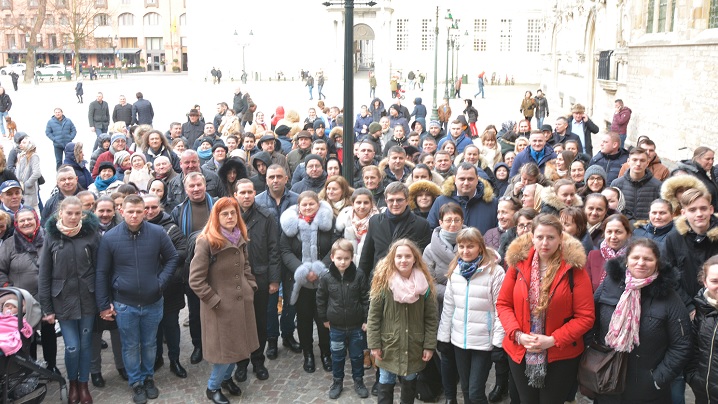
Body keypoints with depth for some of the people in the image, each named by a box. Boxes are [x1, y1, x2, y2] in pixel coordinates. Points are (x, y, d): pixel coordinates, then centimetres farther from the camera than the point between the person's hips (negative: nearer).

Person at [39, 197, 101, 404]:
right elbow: (44, 275, 0)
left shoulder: (91, 234, -4)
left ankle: (83, 384, 30)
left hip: (88, 299, 0)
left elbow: (101, 269, -2)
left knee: (86, 344, 9)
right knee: (72, 347, 0)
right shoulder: (51, 237, -2)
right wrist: (47, 308, -1)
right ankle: (72, 383, 28)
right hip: (63, 300, 0)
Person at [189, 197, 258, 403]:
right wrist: (214, 301, -16)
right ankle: (213, 387, 27)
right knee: (225, 348, 4)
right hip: (221, 306, -6)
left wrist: (251, 286, 8)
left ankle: (226, 377, 41)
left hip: (242, 302, 6)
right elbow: (195, 280, -19)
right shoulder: (206, 241, -19)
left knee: (238, 344, 17)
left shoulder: (240, 239, 3)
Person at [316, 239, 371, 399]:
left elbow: (366, 298, -6)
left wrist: (367, 319, -5)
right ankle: (337, 382, 32)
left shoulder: (359, 275, -12)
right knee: (337, 356, 15)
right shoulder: (326, 278, -10)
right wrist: (324, 318, 8)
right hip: (336, 326, 1)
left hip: (356, 326, 0)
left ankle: (358, 381, 32)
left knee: (357, 355, 15)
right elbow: (320, 299, 3)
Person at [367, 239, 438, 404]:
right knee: (385, 384, 11)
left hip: (414, 346, 2)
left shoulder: (424, 284, -6)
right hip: (389, 345, -2)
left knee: (410, 382, 19)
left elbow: (431, 318, -3)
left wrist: (429, 345, -4)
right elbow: (373, 316, -8)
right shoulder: (383, 281, -11)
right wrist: (374, 344, -9)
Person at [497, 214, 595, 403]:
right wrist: (517, 334, -13)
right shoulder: (518, 262, -5)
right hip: (520, 352, 3)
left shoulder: (574, 268, -12)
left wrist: (553, 340, -19)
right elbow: (503, 304, 1)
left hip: (560, 356, -2)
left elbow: (585, 316, -12)